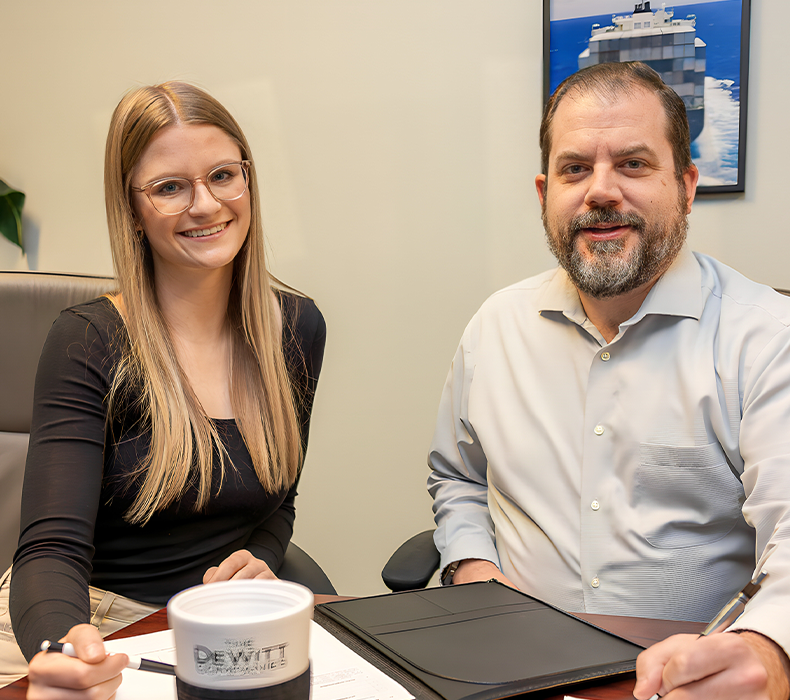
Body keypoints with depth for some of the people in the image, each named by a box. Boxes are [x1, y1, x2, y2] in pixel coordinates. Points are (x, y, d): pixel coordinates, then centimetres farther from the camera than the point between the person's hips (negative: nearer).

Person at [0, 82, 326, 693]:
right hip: (105, 624, -2)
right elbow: (52, 549, -19)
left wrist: (258, 562, -8)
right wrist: (62, 648, -39)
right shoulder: (88, 344, -12)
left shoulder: (296, 328, 1)